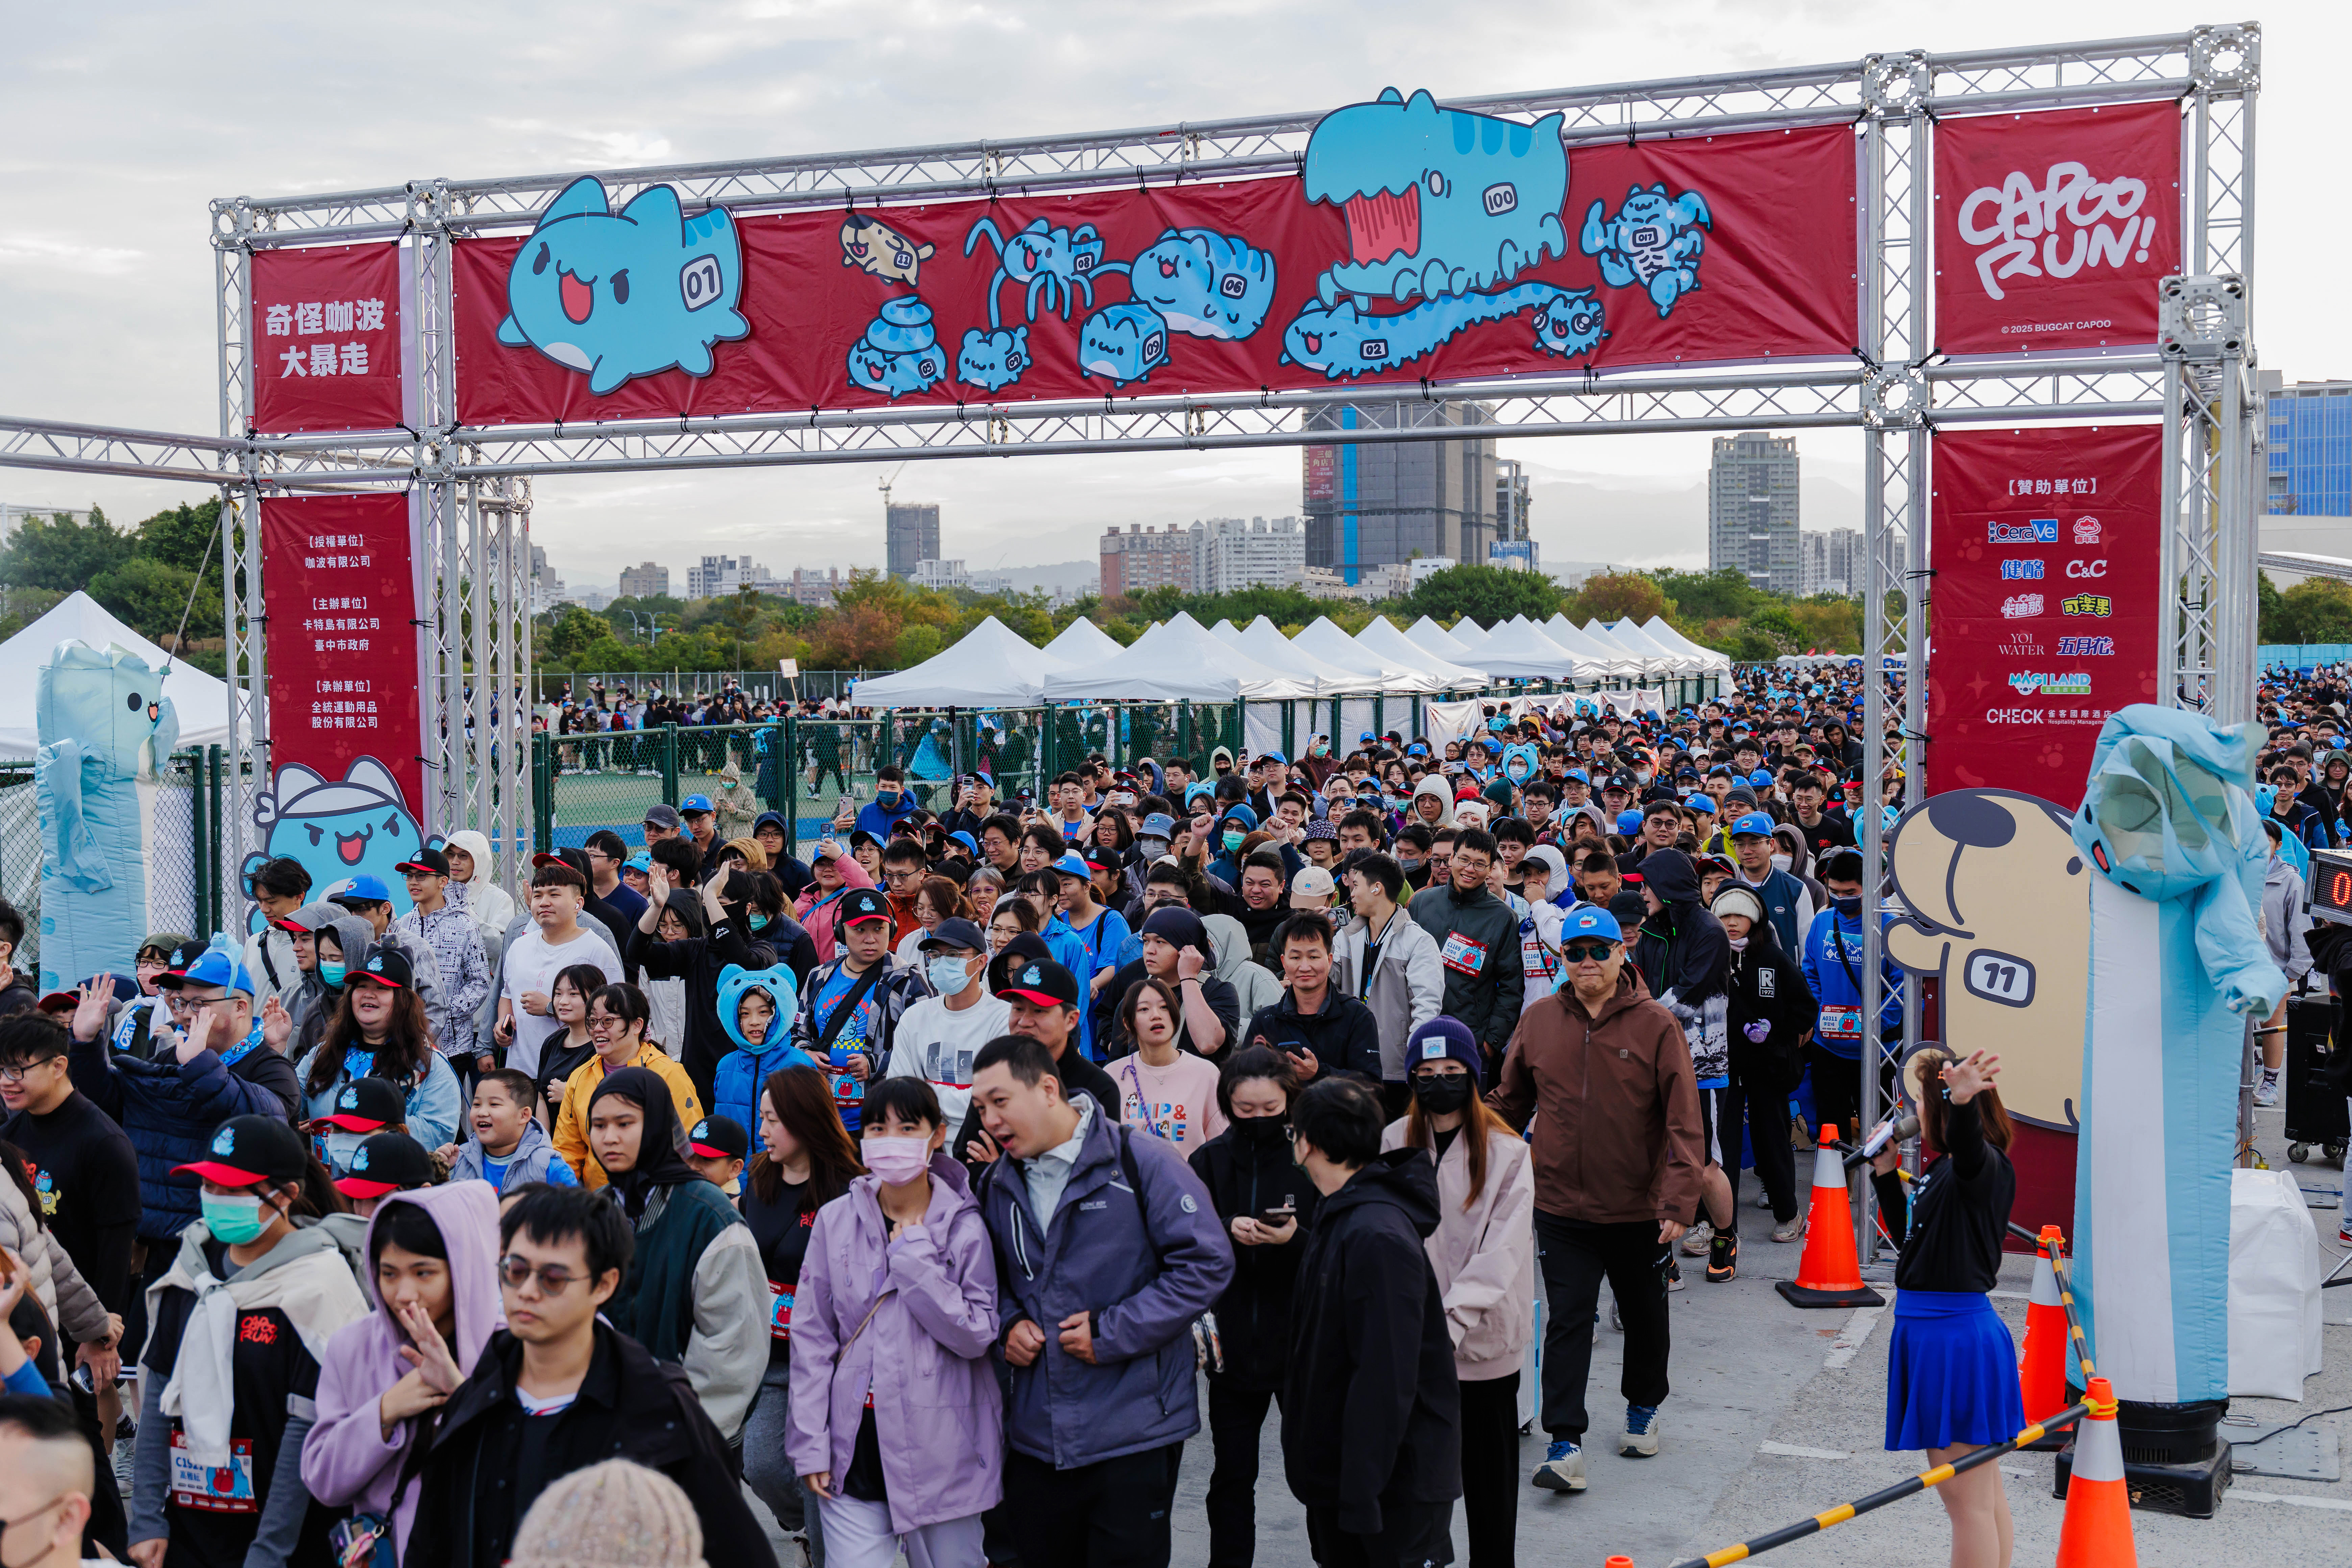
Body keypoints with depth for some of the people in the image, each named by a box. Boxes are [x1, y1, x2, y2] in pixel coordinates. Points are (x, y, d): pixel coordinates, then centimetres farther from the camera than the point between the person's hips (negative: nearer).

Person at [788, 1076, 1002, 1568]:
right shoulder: (836, 1220, 3)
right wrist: (811, 1445, 1)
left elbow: (977, 1335, -8)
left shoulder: (964, 1227, -1)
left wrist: (915, 1257, -13)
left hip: (942, 1454, -1)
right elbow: (811, 1337, 5)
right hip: (856, 1454, 1)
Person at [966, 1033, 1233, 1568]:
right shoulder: (999, 1185, 10)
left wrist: (1112, 1332, -16)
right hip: (1035, 1436, 6)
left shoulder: (1141, 1162, -11)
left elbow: (1207, 1263, -14)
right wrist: (1008, 1323, 1)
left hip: (1133, 1436, -5)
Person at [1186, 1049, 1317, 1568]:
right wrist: (1227, 1231, -17)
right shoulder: (1210, 1160, 4)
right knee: (1232, 1475, 10)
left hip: (1302, 1341, -2)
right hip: (1233, 1343, 2)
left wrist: (1295, 1239, -24)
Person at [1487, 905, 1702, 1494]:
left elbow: (1683, 1120, -11)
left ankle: (1643, 1410, 41)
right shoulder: (1538, 1022, 0)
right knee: (1567, 1323, -5)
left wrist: (1678, 1202, -18)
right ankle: (1565, 1445, -4)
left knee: (1646, 1317, 18)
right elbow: (1508, 1104, 10)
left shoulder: (1656, 1025, -9)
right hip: (1562, 1207, 1)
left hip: (1639, 1210, 0)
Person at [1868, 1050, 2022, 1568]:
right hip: (1928, 1330, 10)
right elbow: (1909, 1228, 24)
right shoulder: (1939, 1169, 11)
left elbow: (1965, 1143, -41)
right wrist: (1885, 1171, 14)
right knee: (1985, 1493, 19)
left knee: (1968, 1497, -2)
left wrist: (1962, 1104, -61)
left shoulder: (1984, 1165, -15)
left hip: (1958, 1336, -10)